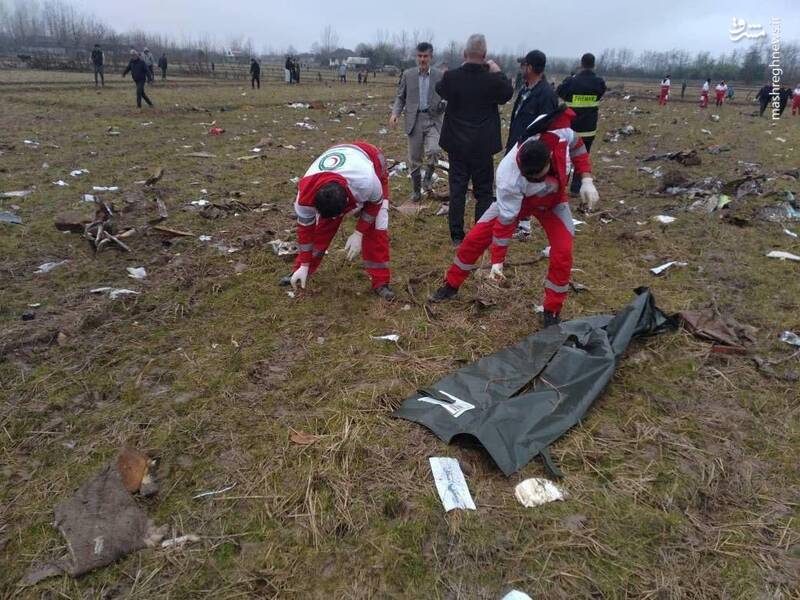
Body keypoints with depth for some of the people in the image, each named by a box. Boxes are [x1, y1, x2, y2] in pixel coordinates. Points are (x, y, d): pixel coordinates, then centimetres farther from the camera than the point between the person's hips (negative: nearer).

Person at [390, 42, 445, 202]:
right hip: (414, 120, 1)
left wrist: (444, 106, -14)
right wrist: (395, 113, -8)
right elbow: (400, 97, 9)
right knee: (414, 159, 6)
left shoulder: (440, 75, 3)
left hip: (433, 119, -1)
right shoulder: (408, 74, 5)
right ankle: (416, 189, 24)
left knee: (433, 150, -25)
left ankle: (428, 177, 4)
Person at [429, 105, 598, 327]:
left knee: (563, 252, -15)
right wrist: (497, 261, -29)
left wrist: (587, 180, -18)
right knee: (475, 238, -8)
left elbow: (576, 145, -10)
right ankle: (451, 285, 18)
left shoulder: (559, 132, -36)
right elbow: (505, 221, -32)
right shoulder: (509, 179, -42)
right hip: (515, 201, -2)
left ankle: (552, 312, 3)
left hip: (553, 201, 2)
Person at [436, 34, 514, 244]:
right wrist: (498, 72, 14)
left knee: (457, 189, 9)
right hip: (483, 145, -1)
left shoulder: (451, 76, -11)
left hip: (457, 144, 1)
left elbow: (440, 89, 12)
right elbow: (508, 94, 7)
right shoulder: (493, 79, -13)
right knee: (483, 191, 9)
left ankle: (457, 235, 13)